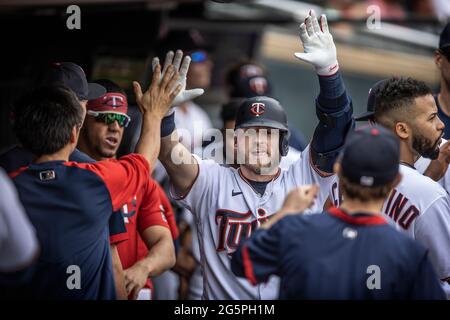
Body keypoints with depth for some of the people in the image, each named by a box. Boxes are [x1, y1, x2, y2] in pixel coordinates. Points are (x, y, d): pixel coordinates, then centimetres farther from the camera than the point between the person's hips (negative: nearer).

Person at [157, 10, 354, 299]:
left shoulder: (304, 180, 9)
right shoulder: (212, 182, 8)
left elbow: (336, 126, 0)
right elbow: (169, 151, -6)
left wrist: (328, 68, -13)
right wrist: (163, 108, -24)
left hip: (297, 292, 1)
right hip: (224, 301, -1)